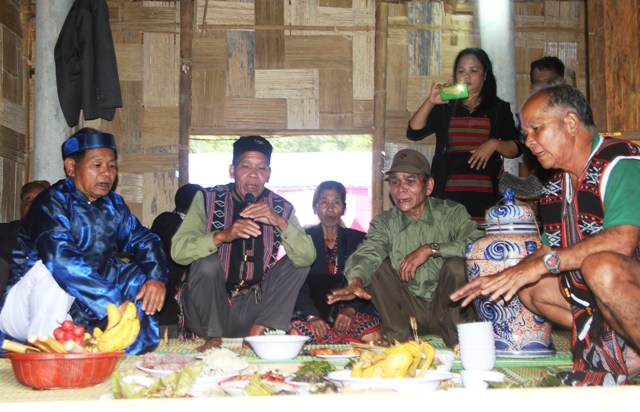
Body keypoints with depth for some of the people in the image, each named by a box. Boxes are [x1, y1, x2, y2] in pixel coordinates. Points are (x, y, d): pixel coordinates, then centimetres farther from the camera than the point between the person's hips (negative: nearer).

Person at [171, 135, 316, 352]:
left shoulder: (281, 208, -1)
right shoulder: (208, 199, -7)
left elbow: (308, 257, -13)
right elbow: (178, 251, -19)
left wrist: (280, 222, -28)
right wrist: (222, 235, -34)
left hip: (251, 306, 2)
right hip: (207, 308, -2)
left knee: (296, 262, -9)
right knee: (208, 262, -28)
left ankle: (257, 333, -13)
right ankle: (214, 337, -7)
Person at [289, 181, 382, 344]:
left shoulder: (358, 239, 16)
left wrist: (351, 309, -13)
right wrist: (311, 316, -18)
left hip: (353, 310, 2)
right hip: (311, 311, -1)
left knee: (373, 337, -30)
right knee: (295, 336, -34)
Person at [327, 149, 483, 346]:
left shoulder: (452, 213, -4)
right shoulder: (384, 223, 3)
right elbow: (367, 253, -16)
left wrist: (431, 249, -25)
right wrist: (356, 281, -38)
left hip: (448, 308, -2)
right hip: (409, 312, 2)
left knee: (456, 264, -26)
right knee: (377, 264, -13)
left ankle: (456, 342, -12)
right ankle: (399, 339, -13)